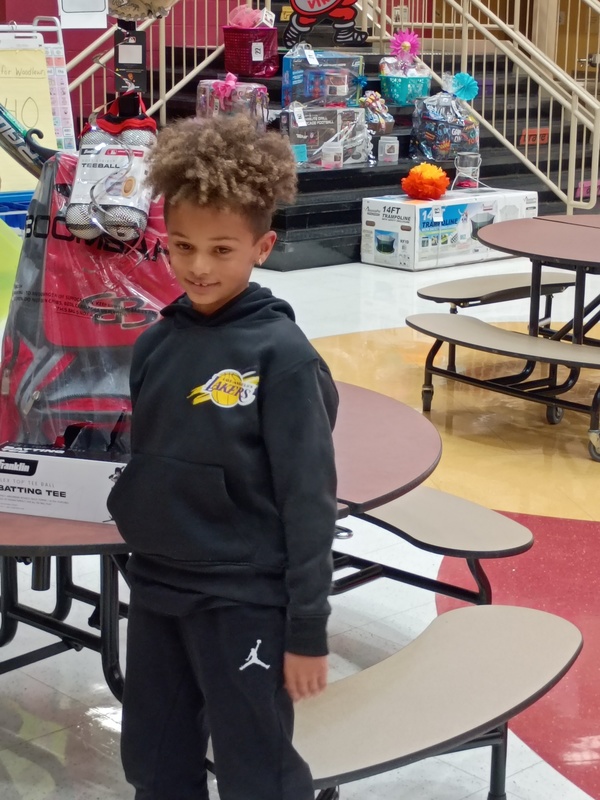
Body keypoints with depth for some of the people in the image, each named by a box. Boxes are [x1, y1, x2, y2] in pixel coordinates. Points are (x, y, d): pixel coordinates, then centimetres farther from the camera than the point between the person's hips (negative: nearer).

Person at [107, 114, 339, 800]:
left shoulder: (281, 355, -15)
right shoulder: (155, 344, 1)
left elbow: (309, 500, -14)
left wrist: (307, 629, -13)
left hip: (244, 605, -6)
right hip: (155, 591, 6)